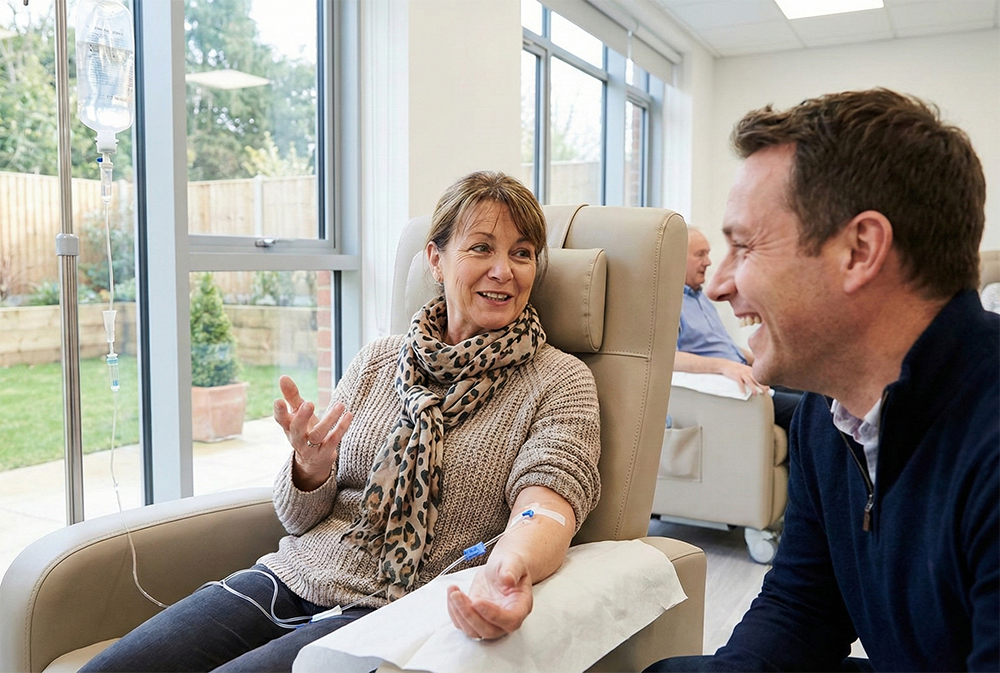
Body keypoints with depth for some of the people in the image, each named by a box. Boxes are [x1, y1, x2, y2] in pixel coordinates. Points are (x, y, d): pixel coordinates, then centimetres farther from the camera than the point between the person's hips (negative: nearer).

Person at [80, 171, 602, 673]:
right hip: (292, 577, 4)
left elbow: (548, 497, -17)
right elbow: (299, 518, 11)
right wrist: (311, 467, -14)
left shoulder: (561, 381, 0)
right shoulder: (375, 362, 10)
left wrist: (510, 567, -41)